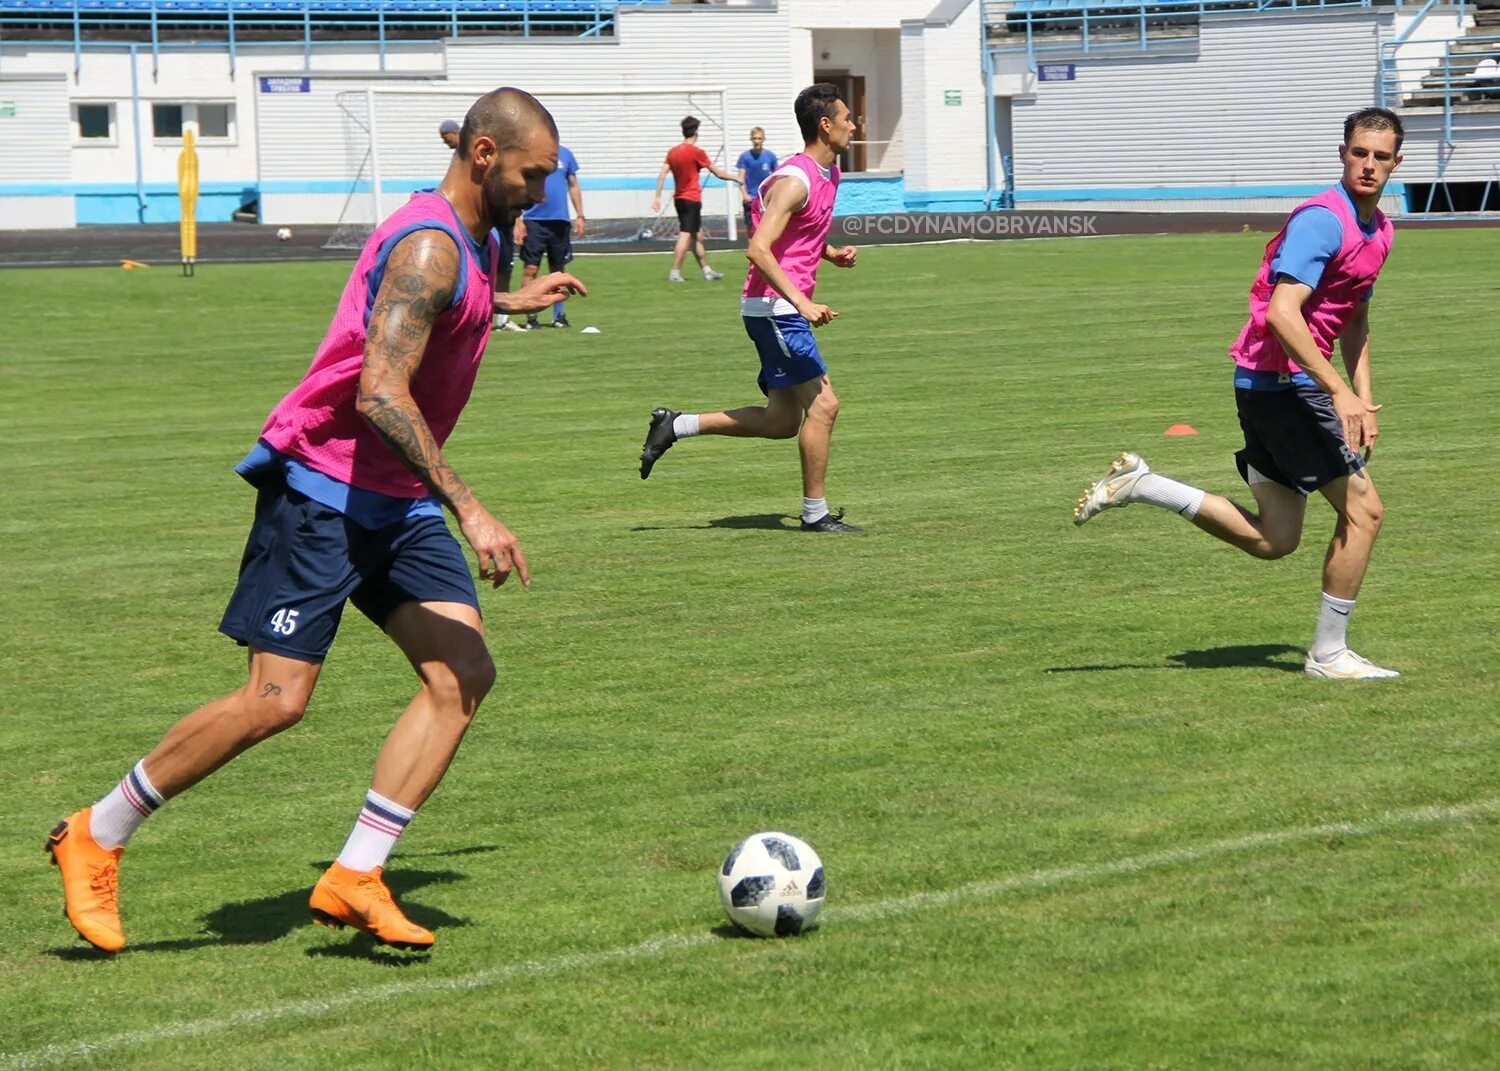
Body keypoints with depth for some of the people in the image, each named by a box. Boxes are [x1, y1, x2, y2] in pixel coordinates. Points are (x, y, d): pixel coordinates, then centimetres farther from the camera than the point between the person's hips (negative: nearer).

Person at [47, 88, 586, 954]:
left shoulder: (474, 241, 12)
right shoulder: (430, 249, -19)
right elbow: (379, 393, -29)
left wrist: (508, 301, 40)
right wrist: (469, 508, -31)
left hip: (398, 499, 10)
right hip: (323, 489, -10)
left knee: (464, 676, -7)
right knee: (278, 699, -12)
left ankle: (355, 880, -7)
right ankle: (96, 837, 5)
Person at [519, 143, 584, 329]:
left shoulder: (565, 154, 8)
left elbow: (573, 186, 15)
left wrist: (579, 216, 11)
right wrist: (518, 220, -8)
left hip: (560, 220, 3)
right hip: (533, 221, -3)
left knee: (558, 268, 10)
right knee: (531, 268, -5)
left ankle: (559, 314, 19)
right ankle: (531, 316, 0)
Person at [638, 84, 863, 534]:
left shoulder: (828, 174, 14)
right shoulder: (795, 181, -17)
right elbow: (758, 249, -25)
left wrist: (832, 254, 10)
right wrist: (803, 303, -30)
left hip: (784, 307, 10)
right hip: (774, 307, -10)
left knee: (783, 421, 10)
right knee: (822, 404, -8)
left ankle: (675, 426, 16)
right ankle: (815, 513, 1)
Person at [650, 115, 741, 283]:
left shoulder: (672, 152, 8)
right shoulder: (696, 152, -10)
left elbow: (662, 174, 2)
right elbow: (718, 172, -4)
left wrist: (657, 197, 3)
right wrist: (736, 178, 11)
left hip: (679, 198, 7)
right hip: (692, 199, -7)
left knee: (697, 235, 15)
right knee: (685, 235, -9)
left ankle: (707, 271, 21)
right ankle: (674, 273, -15)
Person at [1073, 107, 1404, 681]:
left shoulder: (1379, 230, 14)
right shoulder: (1322, 219, -17)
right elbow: (1282, 312, -28)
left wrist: (1362, 399, 17)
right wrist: (1338, 391, -31)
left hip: (1274, 389, 10)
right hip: (1283, 380, -10)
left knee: (1272, 541, 10)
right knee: (1363, 508, -6)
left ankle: (1140, 485, 14)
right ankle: (1329, 654, 4)